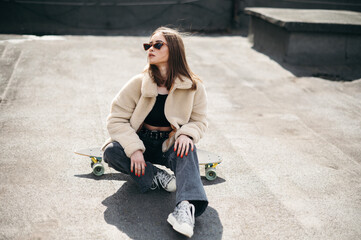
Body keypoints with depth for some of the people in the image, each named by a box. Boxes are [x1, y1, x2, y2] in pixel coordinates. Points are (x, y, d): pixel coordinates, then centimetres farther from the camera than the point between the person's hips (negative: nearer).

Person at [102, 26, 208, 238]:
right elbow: (116, 119, -9)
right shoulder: (139, 83, -11)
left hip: (170, 145, -1)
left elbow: (200, 121, 1)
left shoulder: (193, 87, -9)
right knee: (112, 151, -28)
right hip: (141, 142, 1)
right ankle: (157, 177, -23)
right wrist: (134, 149, -24)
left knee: (188, 150, -35)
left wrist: (187, 134, -24)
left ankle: (187, 206, -53)